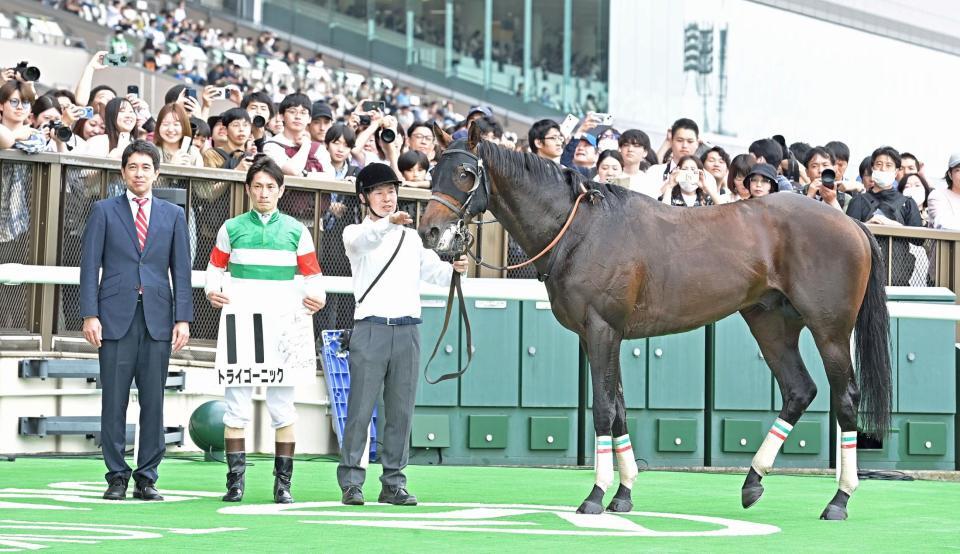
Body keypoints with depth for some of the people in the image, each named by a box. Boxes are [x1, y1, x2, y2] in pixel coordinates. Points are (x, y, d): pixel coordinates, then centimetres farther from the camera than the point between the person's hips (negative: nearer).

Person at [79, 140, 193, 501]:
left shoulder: (173, 215, 13)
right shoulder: (104, 211, 8)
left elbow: (181, 270, 10)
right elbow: (90, 265, 4)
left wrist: (183, 319, 1)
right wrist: (90, 315, -6)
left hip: (157, 318, 1)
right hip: (116, 317, -1)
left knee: (153, 402, 1)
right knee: (114, 401, -1)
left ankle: (147, 479, 7)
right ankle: (116, 477, 6)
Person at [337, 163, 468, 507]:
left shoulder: (412, 237, 21)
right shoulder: (356, 233, 5)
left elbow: (433, 271, 15)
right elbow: (364, 241, -19)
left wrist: (455, 269, -8)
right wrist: (389, 222, -39)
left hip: (407, 330, 4)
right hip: (371, 328, -4)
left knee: (401, 411, 4)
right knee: (360, 409, -6)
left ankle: (394, 483, 9)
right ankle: (351, 482, -2)